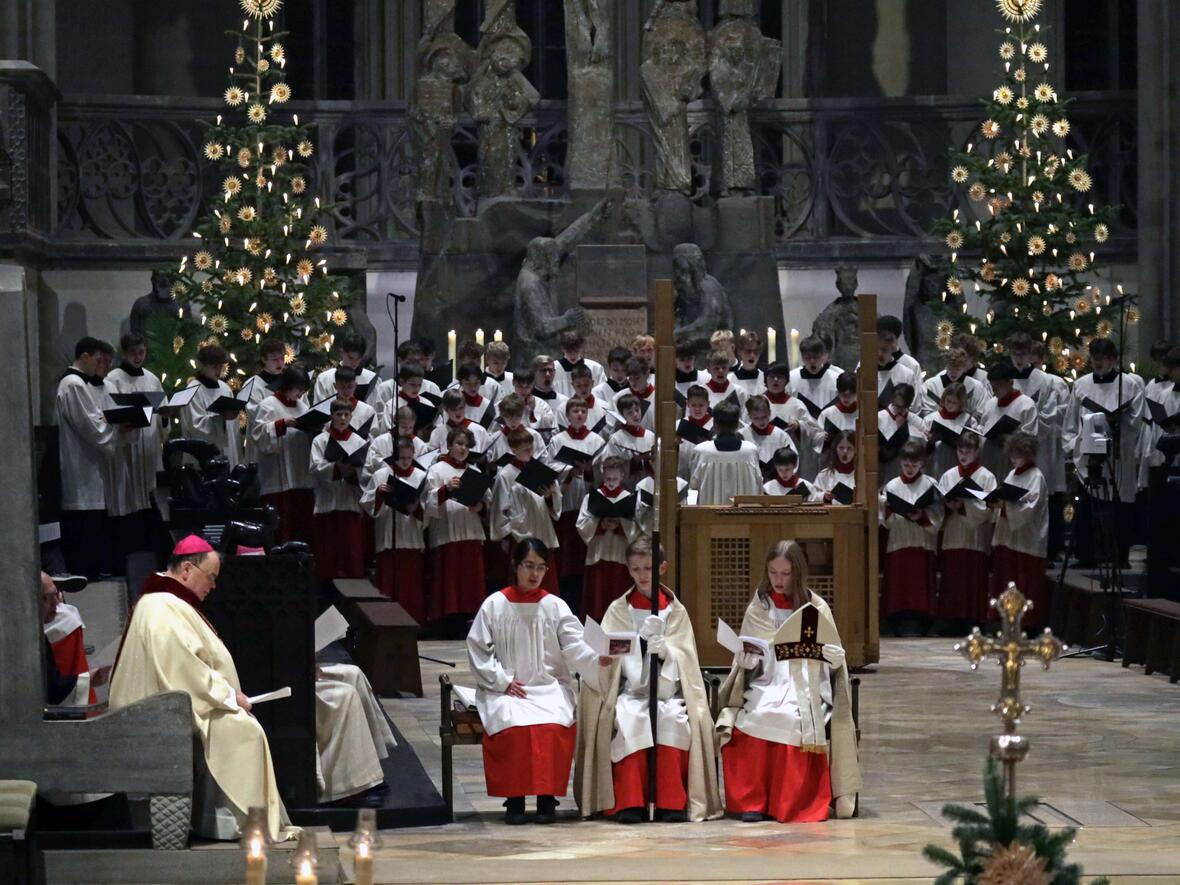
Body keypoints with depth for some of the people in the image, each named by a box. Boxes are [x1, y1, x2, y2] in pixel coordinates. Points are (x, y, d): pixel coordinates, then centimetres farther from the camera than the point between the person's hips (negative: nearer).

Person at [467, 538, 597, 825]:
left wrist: (596, 660, -24)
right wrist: (502, 681, -7)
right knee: (513, 725, -33)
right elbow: (478, 650, 4)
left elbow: (574, 645, -4)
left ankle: (547, 797, -20)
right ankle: (514, 798, -21)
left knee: (553, 726, -32)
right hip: (507, 690, -1)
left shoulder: (555, 606, 8)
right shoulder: (495, 605, 6)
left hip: (550, 687, 1)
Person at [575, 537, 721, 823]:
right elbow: (607, 655, 4)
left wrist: (663, 647, -16)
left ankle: (672, 801, -26)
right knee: (630, 720, -32)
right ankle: (629, 801, -30)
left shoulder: (676, 611, 11)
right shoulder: (618, 609, 11)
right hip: (630, 691, 0)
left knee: (674, 720, -32)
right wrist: (603, 659, -20)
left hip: (668, 691, 0)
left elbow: (683, 658, 5)